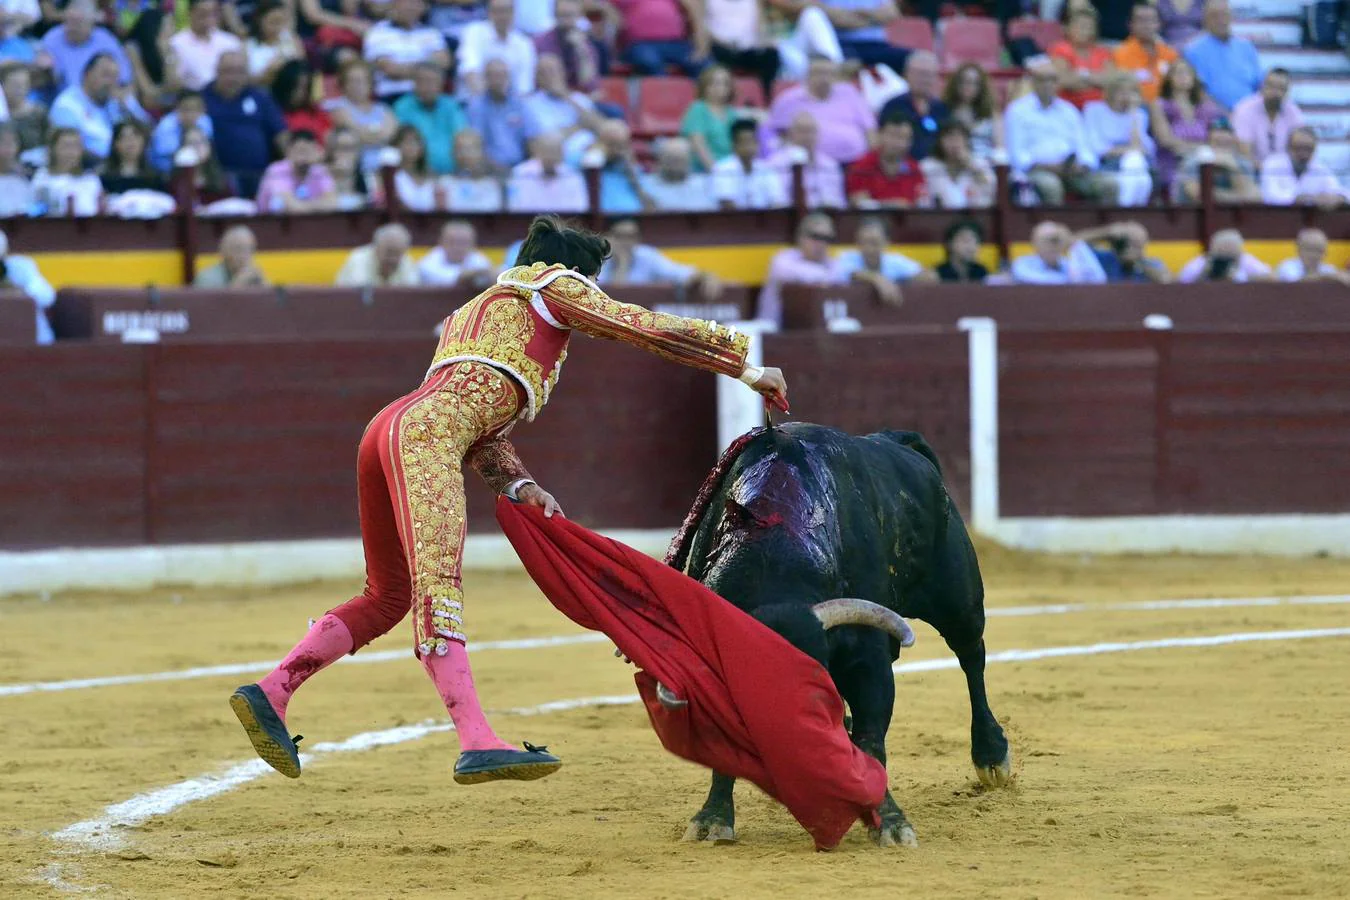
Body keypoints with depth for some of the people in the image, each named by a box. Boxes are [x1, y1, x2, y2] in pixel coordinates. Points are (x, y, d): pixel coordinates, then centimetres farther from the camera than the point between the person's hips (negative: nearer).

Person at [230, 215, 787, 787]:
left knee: (388, 598, 19)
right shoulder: (550, 284, 16)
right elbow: (645, 327, 10)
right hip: (425, 433, -9)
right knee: (437, 583, -22)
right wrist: (744, 367, 15)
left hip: (386, 432, 9)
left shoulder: (472, 314, 38)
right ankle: (478, 744, -34)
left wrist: (520, 485, 15)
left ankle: (269, 694, 13)